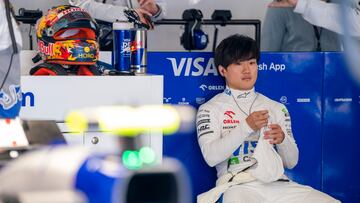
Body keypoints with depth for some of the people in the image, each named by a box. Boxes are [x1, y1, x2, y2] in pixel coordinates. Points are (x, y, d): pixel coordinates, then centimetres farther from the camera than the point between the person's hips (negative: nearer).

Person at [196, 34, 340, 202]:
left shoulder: (277, 108, 21)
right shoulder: (210, 109, 10)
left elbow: (291, 162, 17)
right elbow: (211, 156, -6)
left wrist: (282, 139, -4)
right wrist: (246, 127, -13)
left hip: (278, 183, 5)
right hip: (237, 184, -4)